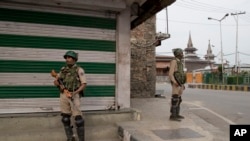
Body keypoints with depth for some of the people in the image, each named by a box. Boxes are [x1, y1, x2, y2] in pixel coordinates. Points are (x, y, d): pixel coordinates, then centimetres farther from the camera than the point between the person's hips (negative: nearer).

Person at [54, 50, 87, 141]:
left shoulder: (79, 70, -4)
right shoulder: (63, 70, 11)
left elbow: (84, 84, -8)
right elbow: (55, 81, 14)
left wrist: (75, 92, -21)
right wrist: (59, 85, -8)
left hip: (74, 95, -5)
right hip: (63, 95, 6)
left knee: (77, 117, -7)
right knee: (65, 117, 9)